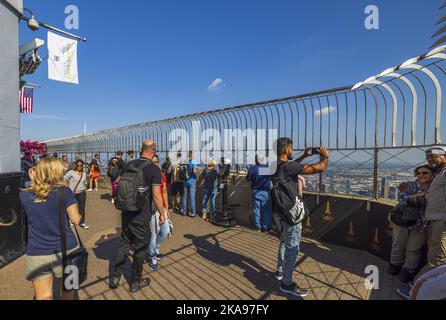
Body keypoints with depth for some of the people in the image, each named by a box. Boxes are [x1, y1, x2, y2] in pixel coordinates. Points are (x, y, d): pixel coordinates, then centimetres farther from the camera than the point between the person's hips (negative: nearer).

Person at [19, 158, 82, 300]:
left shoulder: (24, 194, -5)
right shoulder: (64, 191, -15)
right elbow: (76, 220, -13)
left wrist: (33, 181, 15)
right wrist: (73, 204, 5)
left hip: (36, 254, 2)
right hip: (65, 250, -2)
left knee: (43, 297, 15)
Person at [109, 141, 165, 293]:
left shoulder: (129, 165, 3)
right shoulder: (154, 169, -16)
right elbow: (156, 195, -19)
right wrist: (162, 214, -6)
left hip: (126, 213, 6)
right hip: (142, 217, -5)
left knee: (124, 244, 23)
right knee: (140, 248, 12)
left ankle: (115, 278, 34)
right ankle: (135, 282, 30)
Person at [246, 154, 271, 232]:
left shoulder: (252, 169, -11)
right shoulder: (268, 168, -8)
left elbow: (248, 179, -1)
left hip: (256, 191, 0)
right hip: (265, 191, 0)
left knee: (256, 209, 9)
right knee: (266, 209, 8)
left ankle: (258, 227, 15)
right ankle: (266, 227, 12)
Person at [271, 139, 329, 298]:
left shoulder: (275, 166, 2)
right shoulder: (289, 166, -24)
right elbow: (319, 168, -23)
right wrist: (325, 155, -3)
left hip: (279, 211, 9)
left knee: (284, 242, 25)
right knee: (292, 247, 5)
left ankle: (280, 271, 40)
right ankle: (287, 283, 18)